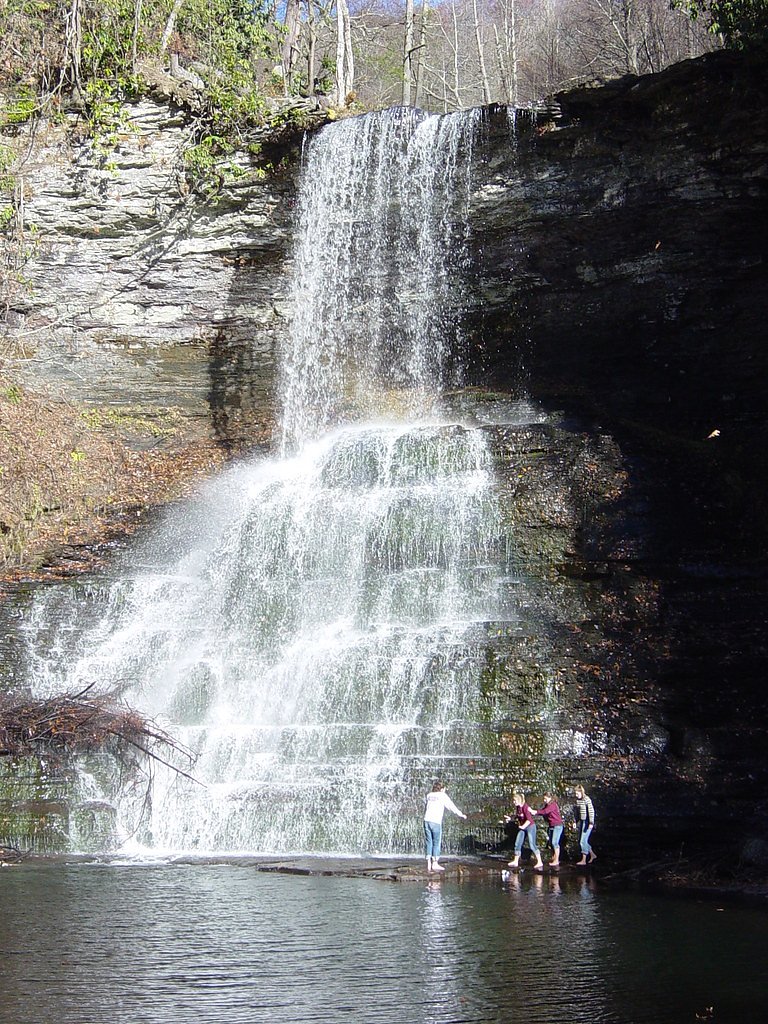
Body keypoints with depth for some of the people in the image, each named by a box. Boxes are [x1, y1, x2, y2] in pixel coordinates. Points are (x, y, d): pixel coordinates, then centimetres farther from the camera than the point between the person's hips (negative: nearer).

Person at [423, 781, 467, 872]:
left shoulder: (429, 795, 17)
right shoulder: (443, 796, 5)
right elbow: (452, 806, 11)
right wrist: (461, 815, 23)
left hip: (427, 820, 4)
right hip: (436, 822, -4)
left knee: (429, 843, 7)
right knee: (437, 843, 3)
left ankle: (429, 864, 4)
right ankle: (435, 864, 1)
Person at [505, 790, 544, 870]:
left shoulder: (525, 807, -22)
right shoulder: (517, 807, 3)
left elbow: (529, 819, -26)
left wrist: (523, 826, -28)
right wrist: (510, 818, 5)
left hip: (530, 827, -9)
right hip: (523, 828, 9)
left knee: (532, 845, -13)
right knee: (517, 844, 9)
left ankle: (540, 862, -9)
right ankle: (515, 861, 20)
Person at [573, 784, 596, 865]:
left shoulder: (587, 799, -15)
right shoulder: (577, 800, 8)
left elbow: (591, 811, -17)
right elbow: (576, 811, 17)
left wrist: (591, 823, -20)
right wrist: (577, 821, 16)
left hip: (587, 822, -9)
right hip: (581, 822, 9)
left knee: (583, 841, -8)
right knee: (581, 841, 12)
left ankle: (584, 860, -2)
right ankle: (593, 855, 26)